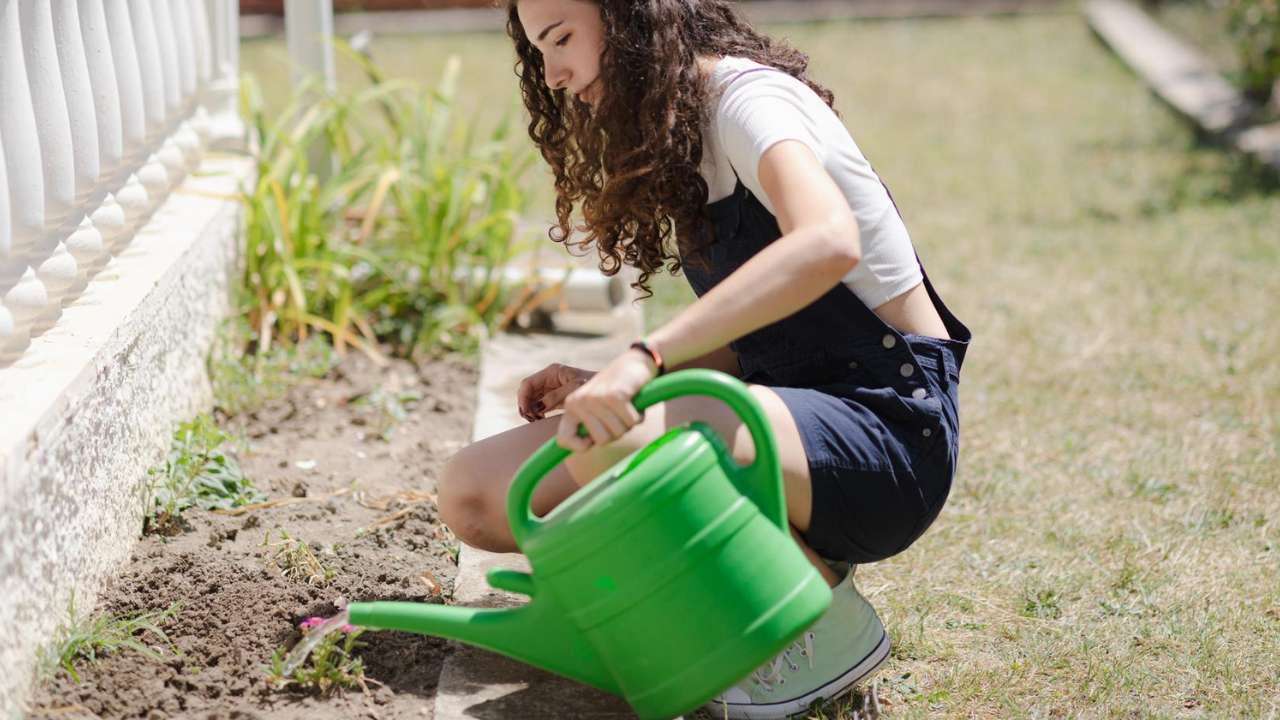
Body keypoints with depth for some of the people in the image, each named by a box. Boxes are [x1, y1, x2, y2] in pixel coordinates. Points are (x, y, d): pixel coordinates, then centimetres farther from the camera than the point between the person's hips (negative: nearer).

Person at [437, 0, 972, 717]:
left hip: (892, 423, -9)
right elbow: (742, 342, 14)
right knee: (475, 494, -6)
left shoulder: (744, 95, -13)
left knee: (612, 449, -36)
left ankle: (830, 621, -10)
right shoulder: (678, 134, 14)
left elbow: (828, 242, -35)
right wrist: (607, 385, 0)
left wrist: (644, 357, -40)